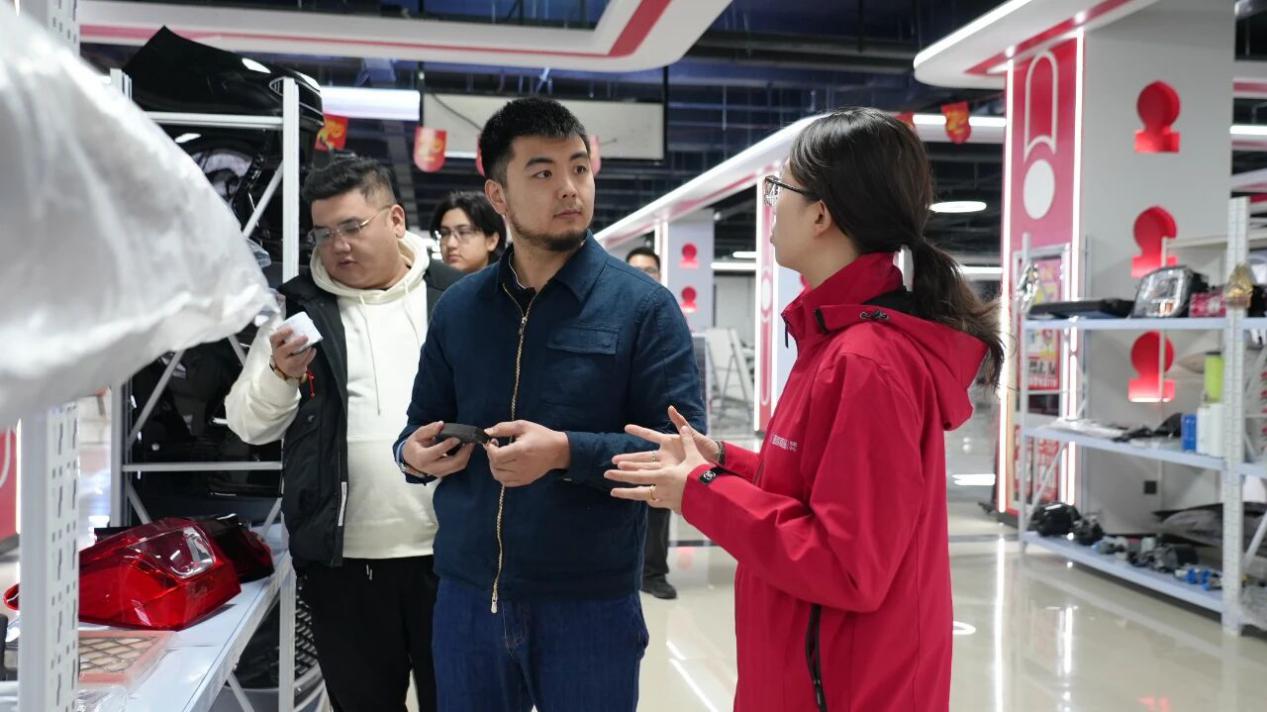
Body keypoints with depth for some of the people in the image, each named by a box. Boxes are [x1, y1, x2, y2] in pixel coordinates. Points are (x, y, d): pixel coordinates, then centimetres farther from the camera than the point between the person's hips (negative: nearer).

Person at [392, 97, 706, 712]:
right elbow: (422, 422, 17)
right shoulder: (456, 308, 7)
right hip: (466, 598, 4)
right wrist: (414, 453, -5)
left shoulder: (643, 306, -6)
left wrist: (567, 452, -24)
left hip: (591, 604, -3)